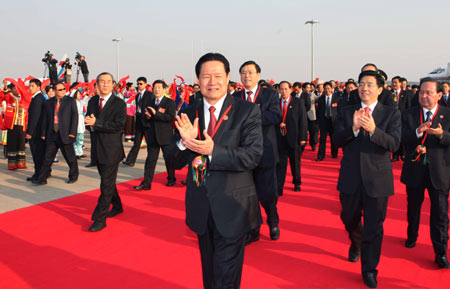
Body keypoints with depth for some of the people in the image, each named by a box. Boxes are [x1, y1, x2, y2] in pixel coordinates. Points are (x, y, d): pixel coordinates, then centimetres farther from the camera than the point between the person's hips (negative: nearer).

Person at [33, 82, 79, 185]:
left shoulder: (71, 101, 1)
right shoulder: (48, 102, 11)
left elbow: (75, 116, -4)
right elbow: (45, 119, 13)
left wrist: (72, 132, -11)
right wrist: (43, 134, 8)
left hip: (65, 135, -3)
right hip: (52, 135, 3)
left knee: (70, 157, 6)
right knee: (47, 158, 3)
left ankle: (74, 175, 23)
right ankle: (42, 178, 8)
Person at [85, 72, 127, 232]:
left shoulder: (119, 103, -9)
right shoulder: (92, 101, 11)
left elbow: (118, 125, -18)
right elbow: (89, 121, 13)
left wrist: (96, 123, -21)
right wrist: (90, 123, -11)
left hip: (111, 149, -7)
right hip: (98, 148, 7)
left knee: (107, 184, -5)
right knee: (107, 181, 20)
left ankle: (100, 219, 0)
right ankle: (117, 206, 39)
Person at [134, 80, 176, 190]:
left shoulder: (170, 102, -4)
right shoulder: (148, 102, 13)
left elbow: (170, 117, -17)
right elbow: (145, 117, 11)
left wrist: (155, 114, -20)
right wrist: (147, 117, -13)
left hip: (166, 135, -4)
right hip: (152, 135, 4)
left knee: (168, 158, 9)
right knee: (150, 159, 3)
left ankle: (171, 179, 28)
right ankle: (146, 183, 4)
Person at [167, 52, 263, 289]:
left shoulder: (247, 111, -8)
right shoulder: (189, 114, 3)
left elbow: (253, 155, -18)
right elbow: (175, 161, 1)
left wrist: (213, 151, -28)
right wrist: (184, 141, -21)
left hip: (232, 207, -4)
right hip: (200, 207, 4)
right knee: (208, 270, 23)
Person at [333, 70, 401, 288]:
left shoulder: (391, 114, -2)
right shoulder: (347, 112, 4)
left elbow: (394, 144, -14)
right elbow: (337, 140, -7)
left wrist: (373, 129, -31)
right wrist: (353, 128, -26)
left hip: (377, 178, -2)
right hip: (350, 177, 2)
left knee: (374, 226, 4)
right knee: (349, 219, 18)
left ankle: (369, 270, 22)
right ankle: (356, 244, 51)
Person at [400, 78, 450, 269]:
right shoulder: (408, 115, 2)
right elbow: (402, 138, -9)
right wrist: (418, 132, -27)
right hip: (415, 169, 2)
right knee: (413, 207, 18)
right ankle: (412, 237, 41)